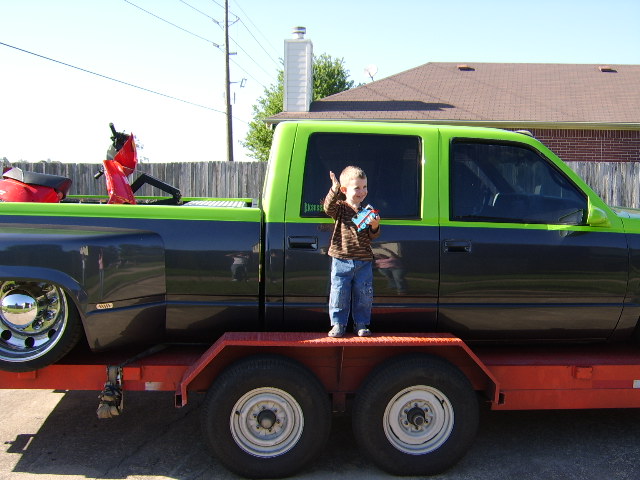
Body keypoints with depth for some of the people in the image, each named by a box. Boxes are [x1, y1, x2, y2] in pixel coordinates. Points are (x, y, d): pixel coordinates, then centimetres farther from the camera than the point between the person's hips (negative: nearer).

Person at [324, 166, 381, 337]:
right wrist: (334, 189, -35)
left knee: (364, 294, 6)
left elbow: (373, 236, 5)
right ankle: (338, 324, 13)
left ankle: (361, 324, 21)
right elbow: (328, 207, -23)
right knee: (339, 293, 0)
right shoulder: (340, 208, 0)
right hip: (341, 260, -2)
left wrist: (375, 226, -16)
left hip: (364, 262, 2)